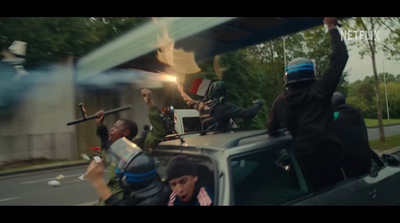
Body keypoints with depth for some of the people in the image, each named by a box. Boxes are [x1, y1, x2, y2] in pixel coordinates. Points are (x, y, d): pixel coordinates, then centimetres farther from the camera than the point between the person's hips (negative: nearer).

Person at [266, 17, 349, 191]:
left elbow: (271, 130, 10)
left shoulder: (280, 102, 0)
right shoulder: (320, 90, -5)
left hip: (304, 159, 2)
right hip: (330, 154, -2)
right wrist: (332, 28, 8)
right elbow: (340, 57, -1)